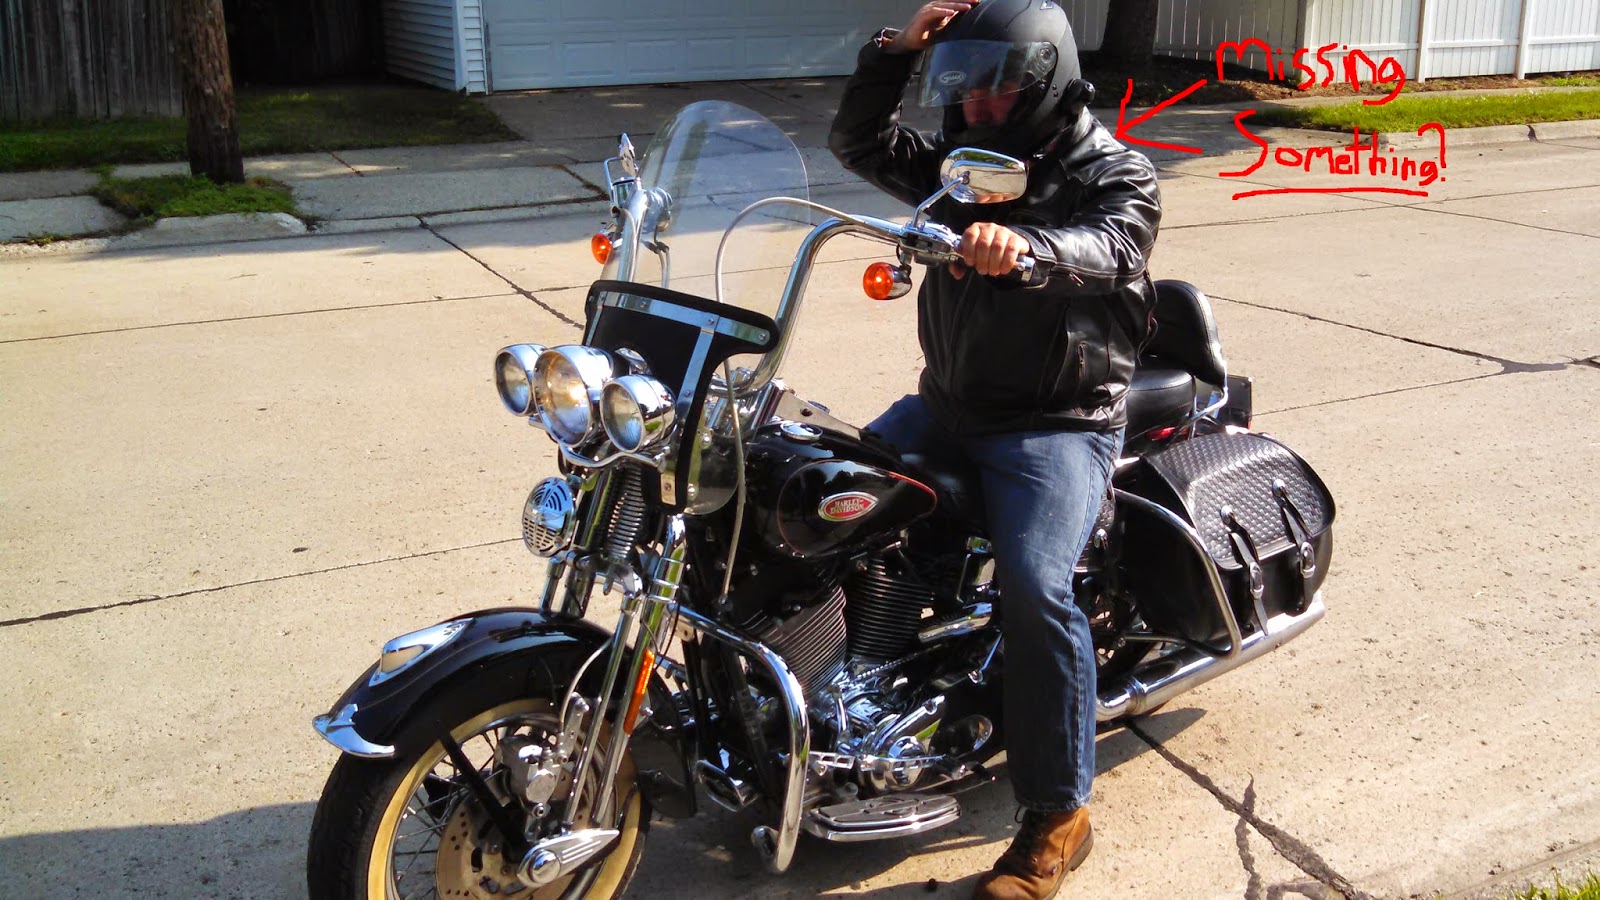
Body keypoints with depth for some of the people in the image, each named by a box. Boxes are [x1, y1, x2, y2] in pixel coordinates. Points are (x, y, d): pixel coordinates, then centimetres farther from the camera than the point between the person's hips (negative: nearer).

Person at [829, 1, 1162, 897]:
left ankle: (1060, 816, -14)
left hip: (1059, 423, -7)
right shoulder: (960, 161, 14)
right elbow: (859, 140, 9)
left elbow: (1106, 248, -27)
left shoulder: (1116, 174, -6)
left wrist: (1026, 245, -49)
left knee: (1034, 588, -27)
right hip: (948, 403, 7)